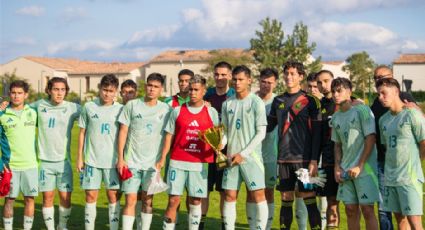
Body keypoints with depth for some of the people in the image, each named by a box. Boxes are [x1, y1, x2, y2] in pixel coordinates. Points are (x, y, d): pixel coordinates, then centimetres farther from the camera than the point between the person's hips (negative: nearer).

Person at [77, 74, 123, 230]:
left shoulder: (120, 109, 2)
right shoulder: (89, 107, 2)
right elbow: (82, 133, 7)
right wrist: (79, 157, 5)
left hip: (113, 160, 0)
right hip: (92, 160, 0)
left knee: (113, 195, 2)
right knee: (91, 195, 3)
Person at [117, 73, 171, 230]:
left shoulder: (166, 109, 3)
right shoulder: (132, 105, 0)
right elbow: (123, 131, 2)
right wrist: (120, 158, -3)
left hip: (152, 162, 1)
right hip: (132, 161, -1)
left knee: (148, 201, 7)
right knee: (130, 201, -4)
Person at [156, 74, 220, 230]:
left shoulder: (211, 112, 6)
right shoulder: (177, 111, 6)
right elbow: (169, 136, 8)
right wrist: (162, 159, 3)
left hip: (200, 163, 0)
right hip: (177, 162, 0)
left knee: (195, 201, 5)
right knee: (173, 200, -1)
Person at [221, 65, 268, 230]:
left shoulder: (256, 102, -4)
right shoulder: (227, 103, 9)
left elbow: (261, 133, -7)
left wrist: (243, 154, -11)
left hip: (251, 157, -4)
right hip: (231, 158, 4)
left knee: (258, 195, -6)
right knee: (229, 196, 5)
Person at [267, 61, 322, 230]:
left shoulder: (309, 101, -1)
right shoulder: (278, 101, 12)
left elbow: (316, 133, -4)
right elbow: (268, 126, 18)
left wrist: (314, 160, -11)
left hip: (304, 159, -4)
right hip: (284, 159, 4)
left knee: (309, 199, -4)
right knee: (286, 200, 8)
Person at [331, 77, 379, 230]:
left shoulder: (362, 110, -7)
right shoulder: (336, 117, 13)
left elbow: (370, 139, -11)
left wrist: (359, 166, -14)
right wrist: (337, 167, 6)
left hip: (365, 168, -6)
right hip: (346, 171, 6)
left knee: (367, 209, -6)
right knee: (351, 210, 8)